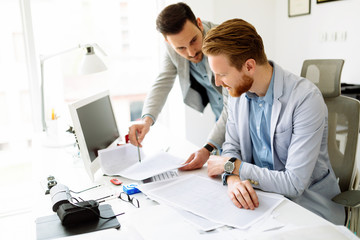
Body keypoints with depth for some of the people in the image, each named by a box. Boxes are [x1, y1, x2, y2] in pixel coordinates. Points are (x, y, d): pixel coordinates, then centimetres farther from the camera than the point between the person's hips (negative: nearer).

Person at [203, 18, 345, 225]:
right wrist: (233, 178, -19)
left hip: (307, 205, -5)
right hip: (258, 199, 5)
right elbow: (231, 147, 4)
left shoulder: (306, 98, -23)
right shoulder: (238, 93, -2)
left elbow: (294, 184, -24)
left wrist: (232, 166, -16)